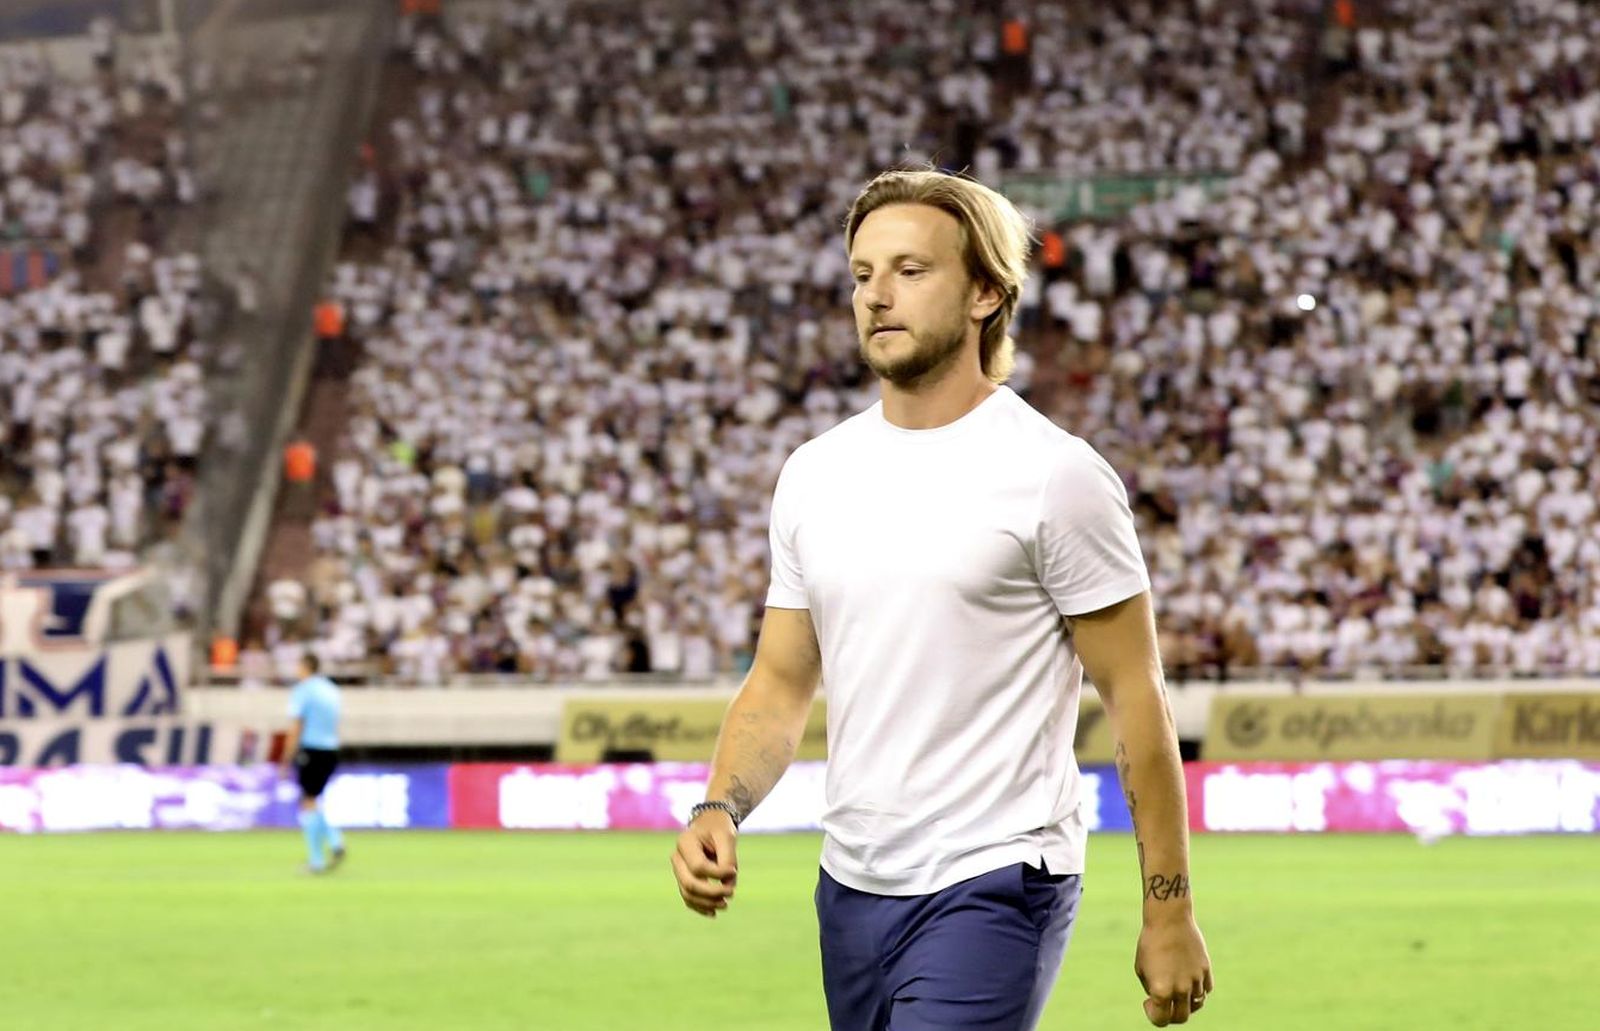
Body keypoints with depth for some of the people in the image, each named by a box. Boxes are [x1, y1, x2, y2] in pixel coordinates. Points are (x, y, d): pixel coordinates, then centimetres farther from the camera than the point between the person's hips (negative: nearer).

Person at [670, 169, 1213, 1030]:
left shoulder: (1053, 475, -8)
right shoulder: (814, 474, 9)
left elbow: (1134, 695, -6)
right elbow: (782, 681, 14)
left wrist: (1169, 912, -6)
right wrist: (719, 810, -5)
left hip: (995, 887, -7)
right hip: (852, 887, 7)